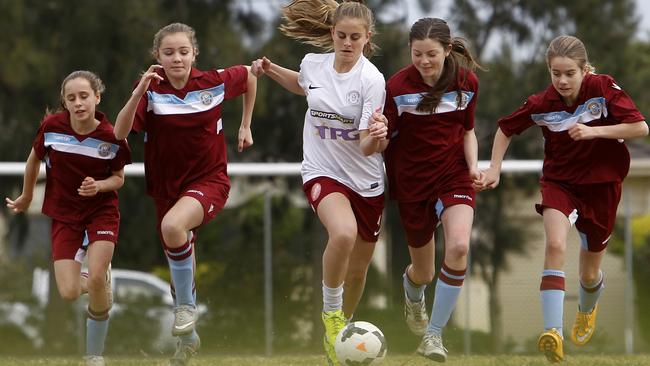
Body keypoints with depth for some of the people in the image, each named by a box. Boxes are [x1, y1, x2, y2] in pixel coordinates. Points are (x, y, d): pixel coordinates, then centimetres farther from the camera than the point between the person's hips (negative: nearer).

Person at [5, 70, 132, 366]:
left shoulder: (111, 136, -17)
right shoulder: (51, 126, -15)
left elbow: (118, 178, -1)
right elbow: (34, 159, 4)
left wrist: (98, 186, -23)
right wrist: (26, 197, 17)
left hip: (101, 211, -1)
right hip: (64, 214, 1)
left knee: (96, 280, -19)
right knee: (69, 294, -10)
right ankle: (100, 282, 30)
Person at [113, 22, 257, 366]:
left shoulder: (214, 82, -10)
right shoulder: (152, 90, -11)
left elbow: (249, 75, 12)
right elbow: (120, 132, -24)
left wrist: (245, 125, 13)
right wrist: (139, 92, -36)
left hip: (209, 179, -3)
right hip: (166, 185, 3)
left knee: (173, 225, -34)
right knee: (177, 256, 14)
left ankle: (186, 304, -14)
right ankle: (188, 338, 36)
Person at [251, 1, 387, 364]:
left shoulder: (372, 80, -17)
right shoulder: (314, 63, -5)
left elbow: (368, 147, -20)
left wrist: (377, 137, -42)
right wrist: (271, 70, 9)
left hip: (367, 181, 0)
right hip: (323, 172, 0)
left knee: (358, 267, 12)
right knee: (344, 233, -32)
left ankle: (340, 333, 39)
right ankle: (331, 313, -12)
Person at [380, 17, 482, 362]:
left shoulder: (466, 82, -4)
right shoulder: (397, 86, -13)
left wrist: (473, 164, -7)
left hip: (453, 175, 1)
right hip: (411, 181, -1)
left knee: (458, 246, -27)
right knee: (424, 273, 10)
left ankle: (433, 333, -13)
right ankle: (412, 289, 53)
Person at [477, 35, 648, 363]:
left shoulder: (604, 88, -16)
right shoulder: (541, 104, -12)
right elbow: (506, 129, 5)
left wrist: (594, 130, -26)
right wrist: (494, 169, -4)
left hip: (601, 184, 0)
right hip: (559, 180, 0)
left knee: (589, 274, 13)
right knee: (555, 245, -30)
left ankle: (587, 308, 51)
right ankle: (553, 331, -36)